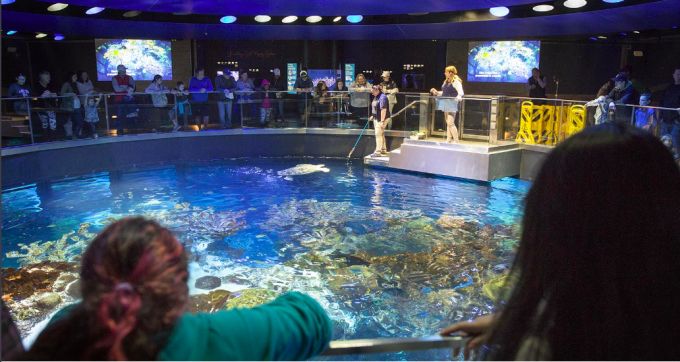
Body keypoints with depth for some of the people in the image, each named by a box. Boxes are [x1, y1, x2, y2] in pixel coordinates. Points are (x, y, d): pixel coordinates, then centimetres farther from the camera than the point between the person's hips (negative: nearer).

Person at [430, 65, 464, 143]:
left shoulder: (456, 81, -10)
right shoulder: (446, 81, 15)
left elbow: (461, 92, -19)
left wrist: (459, 96, -38)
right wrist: (436, 92, 19)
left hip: (452, 104, -9)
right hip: (446, 104, 9)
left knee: (450, 123, -11)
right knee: (448, 123, 12)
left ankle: (456, 141, -4)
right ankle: (448, 140, 18)